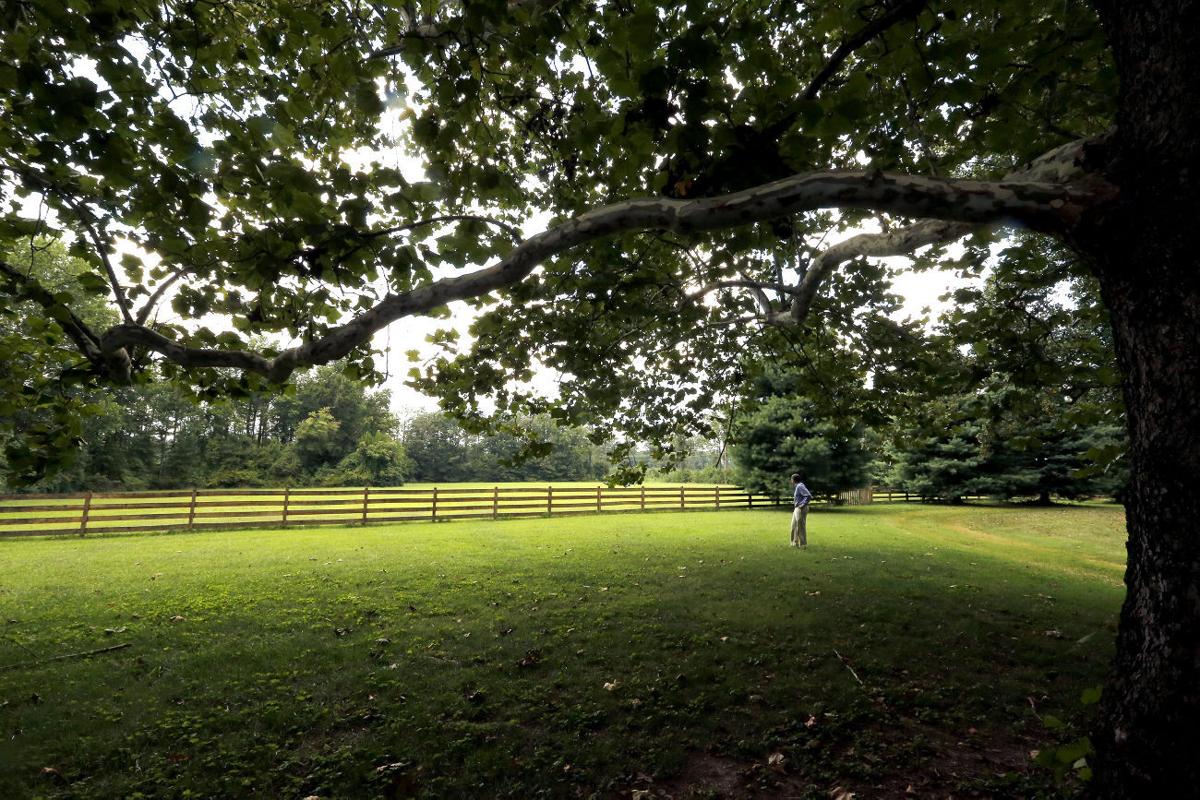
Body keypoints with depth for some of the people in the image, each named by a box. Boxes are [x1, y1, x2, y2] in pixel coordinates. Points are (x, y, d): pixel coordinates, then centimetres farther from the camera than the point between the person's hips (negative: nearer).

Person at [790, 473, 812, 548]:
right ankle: (795, 543, 23)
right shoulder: (798, 486, 14)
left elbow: (809, 496, -25)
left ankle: (803, 545, 3)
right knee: (794, 526, 15)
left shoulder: (800, 486, -17)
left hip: (801, 509, -11)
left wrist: (803, 504, -20)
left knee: (801, 527, -4)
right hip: (797, 509, 11)